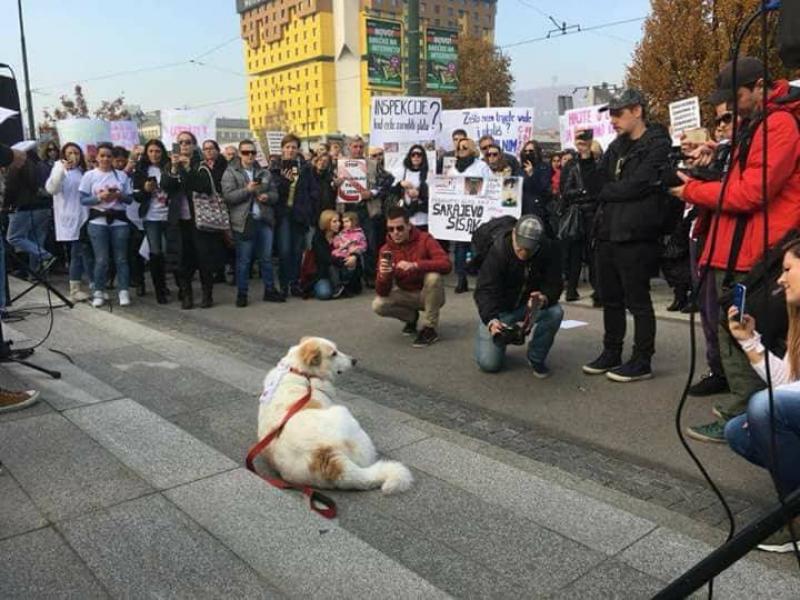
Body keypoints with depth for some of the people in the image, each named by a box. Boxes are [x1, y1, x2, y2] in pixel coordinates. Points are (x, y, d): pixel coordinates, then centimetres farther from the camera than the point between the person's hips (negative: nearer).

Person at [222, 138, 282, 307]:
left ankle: (270, 290, 22)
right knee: (243, 260, 3)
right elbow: (228, 195, -10)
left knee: (266, 258, 11)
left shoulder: (265, 173, 13)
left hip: (265, 220, 4)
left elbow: (275, 193, 13)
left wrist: (267, 196, -8)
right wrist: (247, 190, -19)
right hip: (244, 221, -4)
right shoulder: (231, 173, 0)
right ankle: (242, 293, 13)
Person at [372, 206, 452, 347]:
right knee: (378, 305, -22)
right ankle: (411, 317, 9)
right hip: (406, 295, 3)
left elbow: (446, 265, -32)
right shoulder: (385, 250, -10)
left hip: (429, 295, -3)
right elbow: (382, 292, -13)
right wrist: (383, 275, -37)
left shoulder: (424, 239, -18)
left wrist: (414, 265, -42)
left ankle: (430, 329, -19)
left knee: (433, 276, -35)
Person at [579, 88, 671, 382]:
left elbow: (636, 186, -18)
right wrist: (586, 156, -4)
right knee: (610, 299, 14)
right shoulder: (617, 146, 17)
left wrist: (605, 191, -3)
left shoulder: (658, 145, -7)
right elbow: (596, 185, 9)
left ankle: (642, 362, 11)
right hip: (608, 232, 8)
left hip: (636, 235, -8)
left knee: (638, 300, 0)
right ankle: (611, 354, 27)